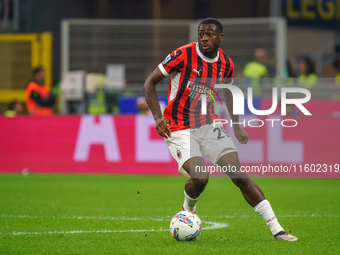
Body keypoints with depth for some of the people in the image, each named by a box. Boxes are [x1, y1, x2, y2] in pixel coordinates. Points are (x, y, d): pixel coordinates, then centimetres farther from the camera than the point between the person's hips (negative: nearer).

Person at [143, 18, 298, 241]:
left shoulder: (226, 64, 1)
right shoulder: (183, 55, -14)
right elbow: (150, 84, -8)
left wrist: (237, 127, 14)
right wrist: (158, 117, -20)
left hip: (210, 126, 4)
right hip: (181, 131, -4)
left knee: (240, 175, -9)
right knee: (201, 177, -25)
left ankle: (276, 229, -7)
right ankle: (188, 209, 11)